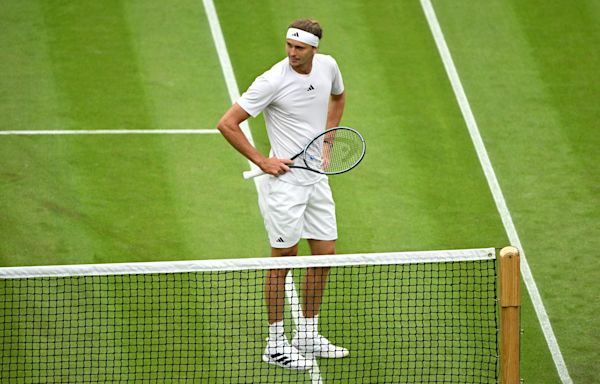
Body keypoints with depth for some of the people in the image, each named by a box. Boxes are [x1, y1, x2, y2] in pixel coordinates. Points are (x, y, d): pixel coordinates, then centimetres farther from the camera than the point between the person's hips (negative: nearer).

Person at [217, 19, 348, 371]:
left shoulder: (328, 66, -1)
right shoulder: (273, 81, -19)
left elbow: (338, 96, 25)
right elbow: (227, 124, -16)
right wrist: (262, 162, -16)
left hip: (317, 178, 7)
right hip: (285, 179, -7)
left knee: (325, 254, 10)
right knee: (284, 258, -1)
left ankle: (308, 336, 23)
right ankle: (276, 344, 9)